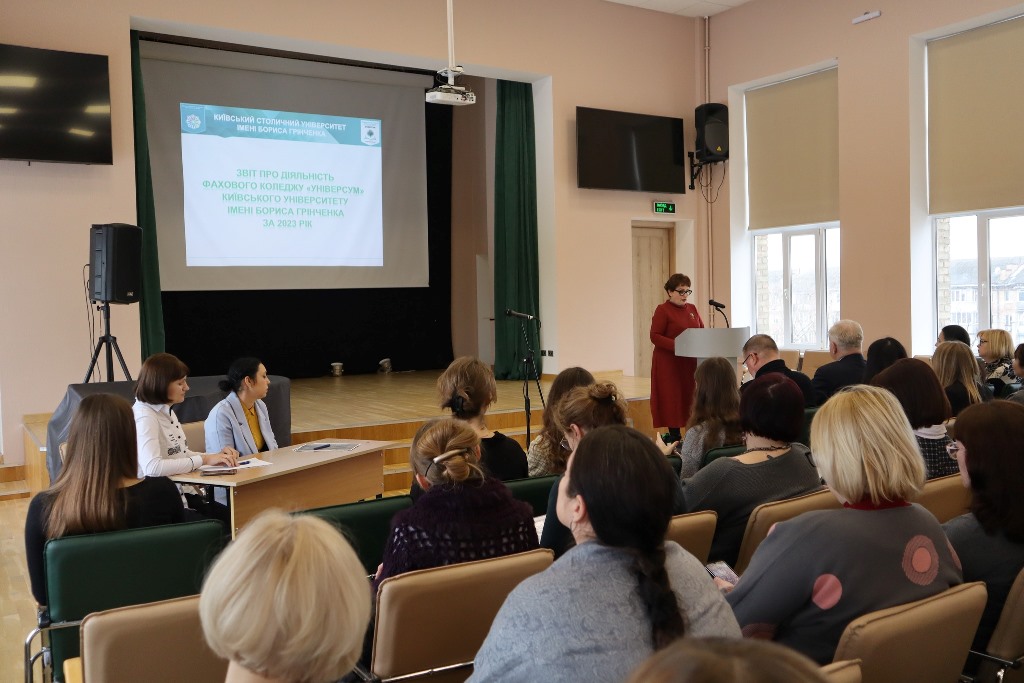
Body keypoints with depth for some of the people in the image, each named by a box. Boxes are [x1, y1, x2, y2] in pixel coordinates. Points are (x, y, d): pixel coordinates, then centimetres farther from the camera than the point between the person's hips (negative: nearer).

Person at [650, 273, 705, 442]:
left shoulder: (692, 309, 14)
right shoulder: (662, 310, -4)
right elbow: (654, 336, -10)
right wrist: (676, 345, -22)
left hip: (690, 363, 5)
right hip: (668, 363, -5)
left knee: (692, 399, 2)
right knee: (672, 399, -3)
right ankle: (675, 437, 3)